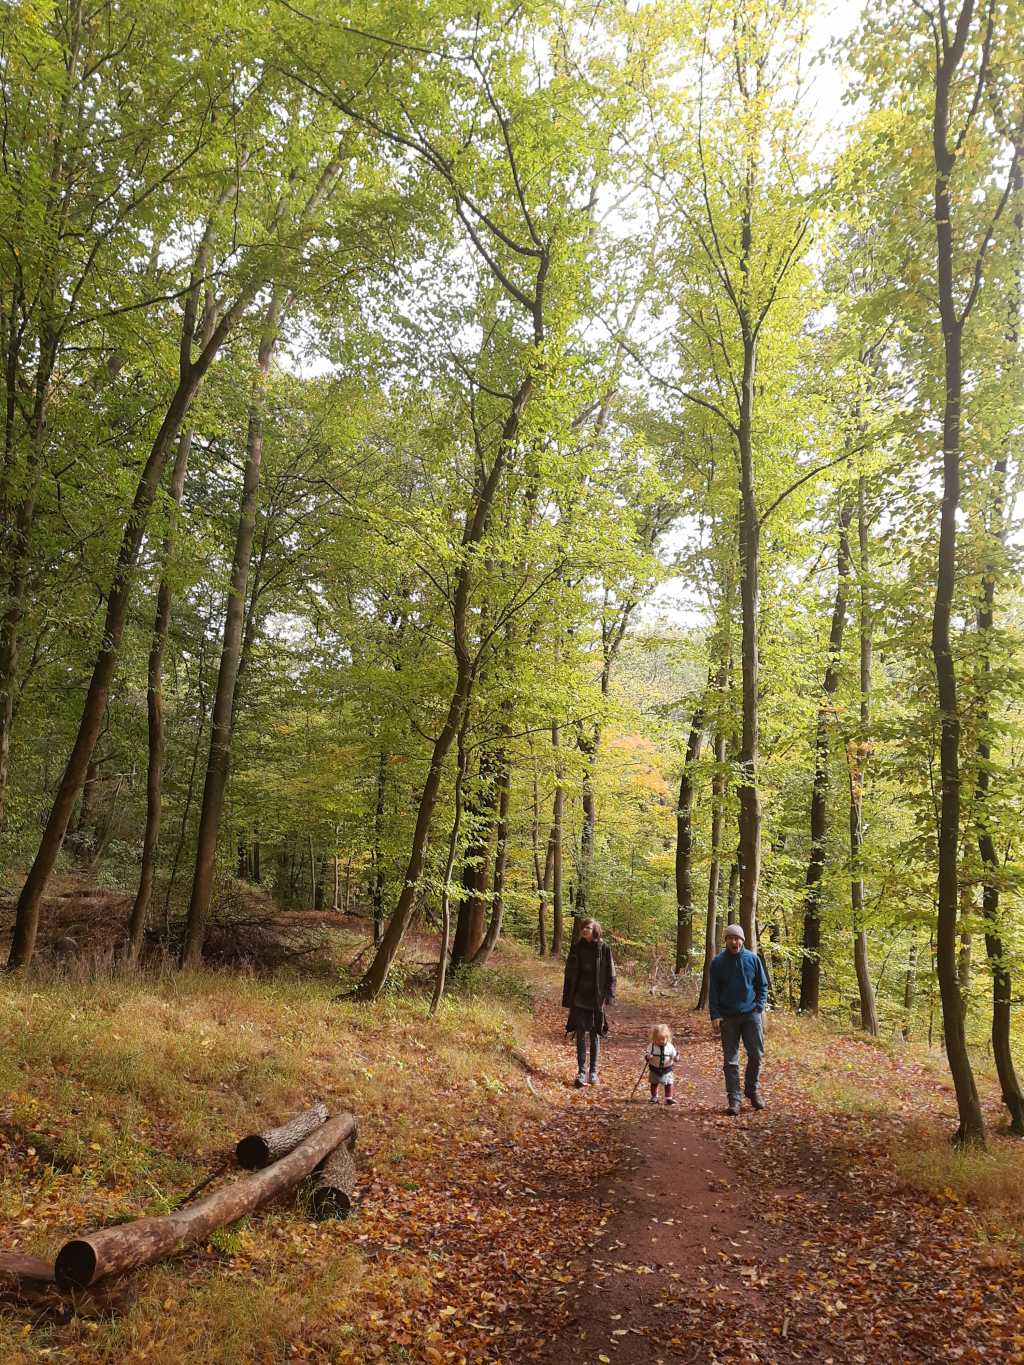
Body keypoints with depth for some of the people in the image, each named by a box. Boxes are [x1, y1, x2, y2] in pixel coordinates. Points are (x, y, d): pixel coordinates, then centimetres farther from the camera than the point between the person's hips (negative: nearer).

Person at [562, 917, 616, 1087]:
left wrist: (609, 995, -11)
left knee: (595, 1036, 8)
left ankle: (593, 1072, 19)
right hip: (578, 999, 2)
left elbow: (610, 974, -2)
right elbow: (569, 974, 7)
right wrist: (567, 999, 5)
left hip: (596, 1000, -2)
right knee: (581, 1035, 4)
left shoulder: (604, 949, -4)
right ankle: (581, 1071, 11)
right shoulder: (576, 948, 2)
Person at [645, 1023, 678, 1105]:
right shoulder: (652, 1046, -12)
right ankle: (654, 1097, 30)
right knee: (654, 1083, 14)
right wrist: (648, 1057, -33)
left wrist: (676, 1057, -25)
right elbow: (647, 1053, -11)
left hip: (667, 1069, 0)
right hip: (654, 1069, 0)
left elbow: (673, 1055, -3)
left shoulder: (669, 1047, -9)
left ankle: (669, 1098, 14)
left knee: (668, 1084, 2)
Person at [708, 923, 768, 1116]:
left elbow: (762, 985, 9)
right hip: (728, 1018, -1)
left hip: (752, 1015, 1)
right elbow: (713, 991, 1)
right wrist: (715, 1016, -6)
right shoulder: (717, 962, -1)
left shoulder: (753, 959, 1)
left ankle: (752, 1089, 28)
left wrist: (760, 1007, -2)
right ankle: (734, 1100, 7)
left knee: (756, 1054, 5)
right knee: (730, 1060, 1)